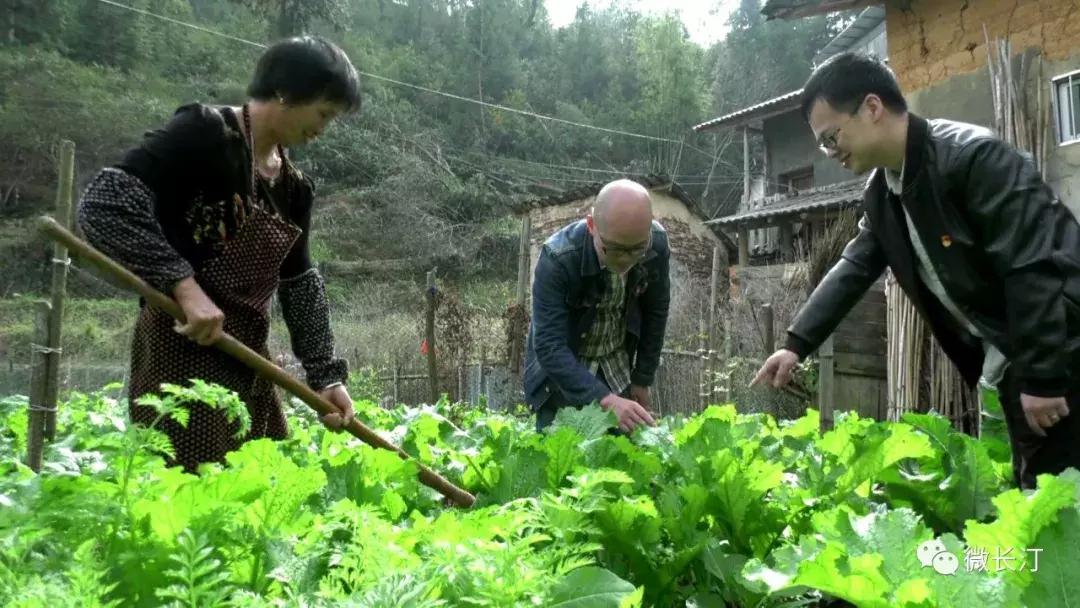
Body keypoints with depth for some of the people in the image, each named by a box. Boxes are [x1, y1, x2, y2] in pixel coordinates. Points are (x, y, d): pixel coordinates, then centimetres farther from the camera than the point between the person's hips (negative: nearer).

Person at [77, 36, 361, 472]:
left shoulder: (294, 187, 11)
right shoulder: (205, 132, -12)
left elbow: (300, 284, 12)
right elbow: (103, 203, -20)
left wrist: (325, 375, 5)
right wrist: (183, 283, -27)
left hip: (248, 358, 8)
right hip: (181, 351, -8)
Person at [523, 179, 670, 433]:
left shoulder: (657, 244, -18)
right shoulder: (557, 259, -31)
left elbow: (655, 312, -3)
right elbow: (549, 346, -34)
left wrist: (642, 379, 1)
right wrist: (605, 399, -44)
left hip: (618, 373, 4)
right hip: (561, 372, -3)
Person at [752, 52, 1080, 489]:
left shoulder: (975, 157, -21)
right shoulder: (882, 192, 6)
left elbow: (1036, 266, -23)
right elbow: (854, 267, 9)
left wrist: (1043, 376, -21)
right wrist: (796, 344, 1)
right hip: (1013, 368, 8)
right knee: (1033, 490, 13)